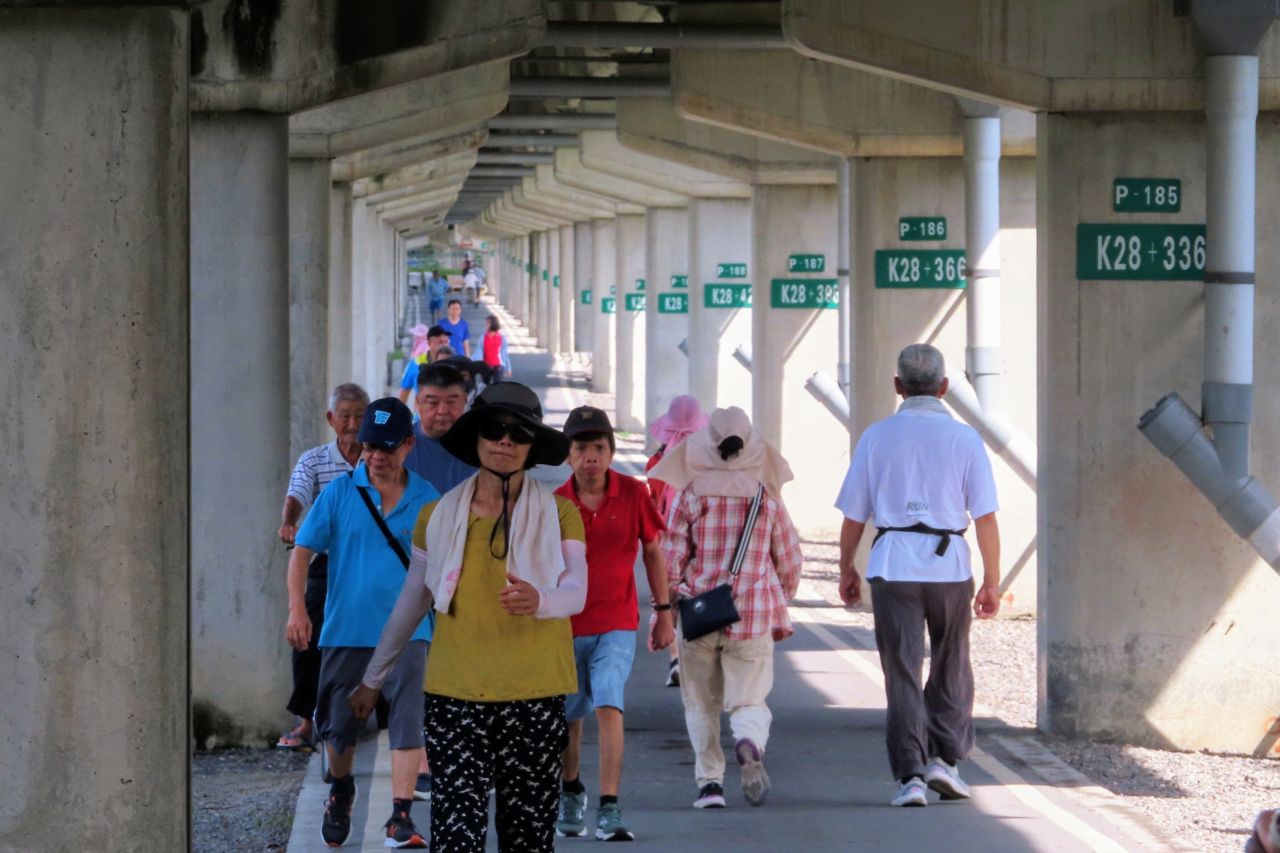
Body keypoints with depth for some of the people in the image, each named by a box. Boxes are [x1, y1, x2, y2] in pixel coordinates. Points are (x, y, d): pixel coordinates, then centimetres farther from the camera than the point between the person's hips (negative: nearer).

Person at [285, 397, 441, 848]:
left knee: (407, 722, -14)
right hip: (345, 629, 1)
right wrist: (297, 607, -13)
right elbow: (303, 549, -1)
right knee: (339, 725, 12)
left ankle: (401, 816, -14)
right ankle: (340, 792, 39)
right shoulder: (340, 493, -2)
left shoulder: (426, 499, 0)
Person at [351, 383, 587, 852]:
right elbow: (410, 603, 16)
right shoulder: (439, 516, 8)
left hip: (534, 695, -1)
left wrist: (540, 600, -31)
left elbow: (576, 592, -8)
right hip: (454, 695, 1)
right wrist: (373, 678, 20)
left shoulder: (557, 513, 3)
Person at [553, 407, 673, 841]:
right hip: (566, 626, 1)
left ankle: (609, 811, -20)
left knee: (609, 707, -18)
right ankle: (571, 793, 40)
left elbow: (652, 552, 5)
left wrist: (664, 613, 6)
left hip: (617, 626, -1)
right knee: (568, 719, 13)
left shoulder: (633, 493, -6)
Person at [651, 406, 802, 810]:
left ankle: (709, 781, 5)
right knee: (750, 700, 5)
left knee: (702, 704, 13)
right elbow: (789, 561, 7)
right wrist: (777, 606, 23)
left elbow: (670, 559, -5)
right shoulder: (767, 496, 1)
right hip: (753, 617, 1)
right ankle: (750, 744, -27)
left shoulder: (690, 495, -5)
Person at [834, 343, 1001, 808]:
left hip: (892, 564, 0)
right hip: (949, 564, 0)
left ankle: (910, 776, -4)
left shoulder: (877, 437, 3)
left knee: (902, 672, 2)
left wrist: (847, 569, 17)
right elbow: (985, 516, -3)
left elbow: (854, 515, 4)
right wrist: (992, 579, 3)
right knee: (950, 669, 17)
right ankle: (944, 757, 11)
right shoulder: (964, 438, 1)